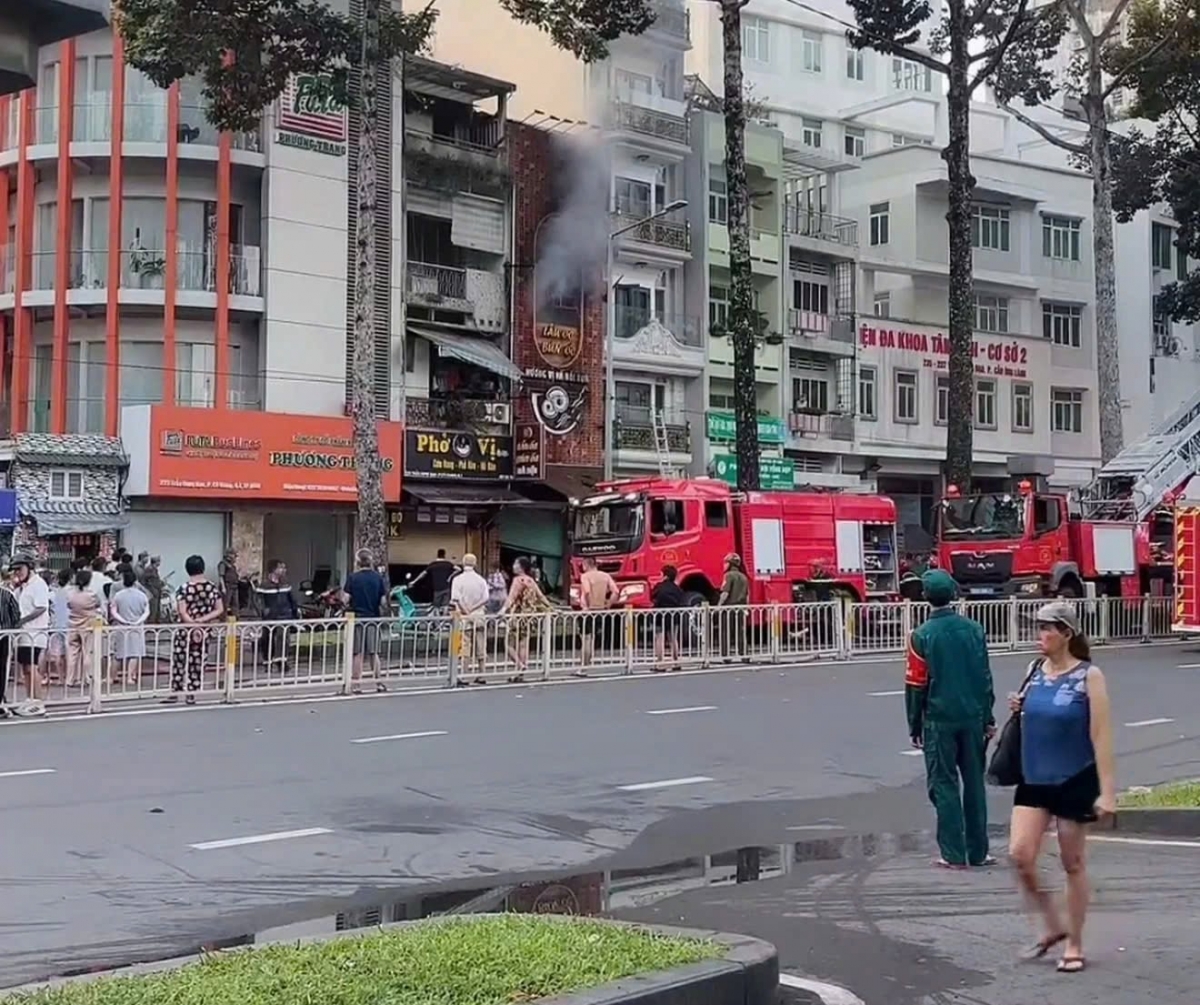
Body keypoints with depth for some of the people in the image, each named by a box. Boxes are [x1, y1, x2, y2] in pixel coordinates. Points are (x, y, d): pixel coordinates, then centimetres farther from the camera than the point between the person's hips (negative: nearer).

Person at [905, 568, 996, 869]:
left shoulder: (921, 636, -9)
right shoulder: (974, 630, 2)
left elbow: (916, 685, -6)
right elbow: (985, 678, 6)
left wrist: (915, 725, 3)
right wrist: (988, 718, 14)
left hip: (939, 720, -3)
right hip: (972, 717, 3)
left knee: (944, 785, 3)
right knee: (974, 783, 11)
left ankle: (953, 855, 3)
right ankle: (978, 852, 16)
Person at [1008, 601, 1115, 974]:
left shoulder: (1088, 676, -10)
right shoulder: (1033, 671, 5)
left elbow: (1101, 736, -12)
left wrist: (1107, 791, -16)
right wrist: (1019, 709, -1)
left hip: (1074, 780, -5)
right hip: (1034, 780, 5)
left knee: (1073, 864, 6)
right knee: (1020, 855, -6)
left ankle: (1074, 945, 21)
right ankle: (1053, 927, 15)